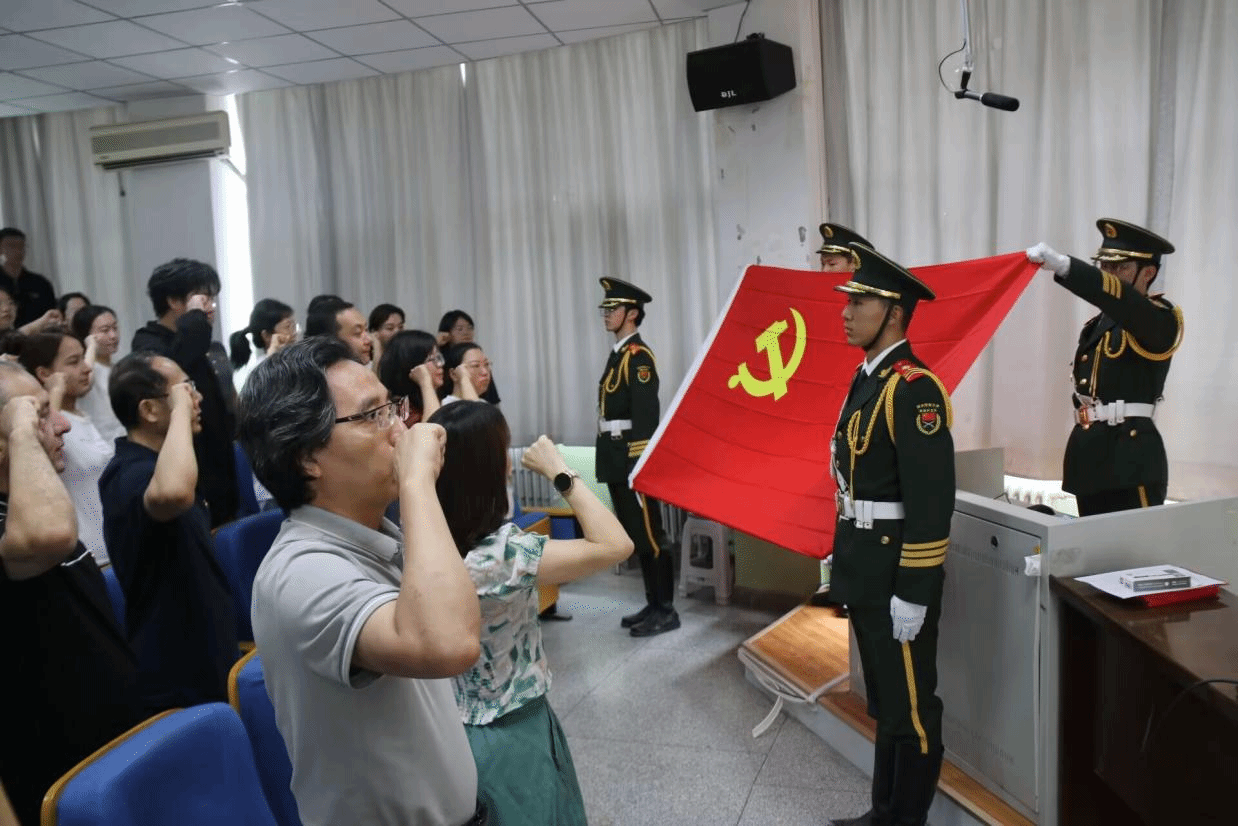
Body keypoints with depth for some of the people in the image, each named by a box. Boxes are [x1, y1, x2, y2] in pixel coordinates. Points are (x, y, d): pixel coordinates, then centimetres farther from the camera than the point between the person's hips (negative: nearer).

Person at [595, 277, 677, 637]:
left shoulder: (638, 355, -12)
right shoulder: (618, 354, 16)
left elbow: (645, 414, -19)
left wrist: (640, 465, -22)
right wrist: (612, 462, 15)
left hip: (634, 459, -10)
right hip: (617, 459, 10)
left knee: (650, 535, -2)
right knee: (636, 536, 14)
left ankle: (666, 610, 7)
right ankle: (653, 604, 23)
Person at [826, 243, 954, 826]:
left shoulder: (913, 387, -19)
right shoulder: (867, 378, 11)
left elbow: (931, 499, -23)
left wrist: (913, 592, -21)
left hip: (896, 573, -10)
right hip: (865, 567, 10)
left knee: (910, 707, 6)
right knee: (884, 703, 20)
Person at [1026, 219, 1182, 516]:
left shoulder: (1161, 320, -7)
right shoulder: (1097, 324, 17)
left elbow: (1122, 299, -29)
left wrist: (1063, 265, -41)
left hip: (1131, 456, -8)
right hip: (1089, 453, 8)